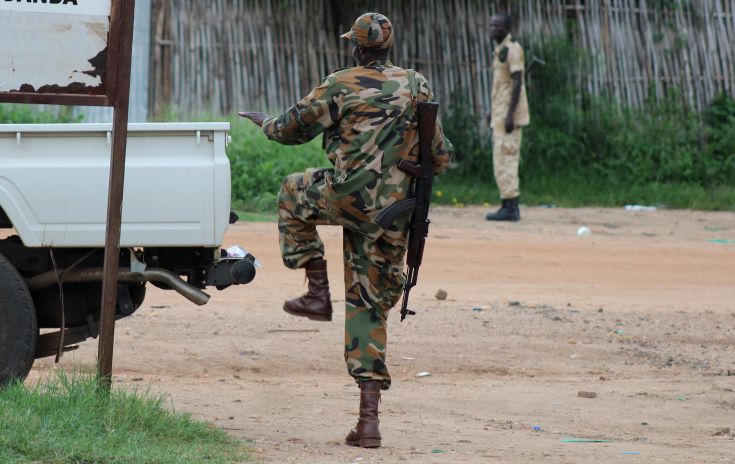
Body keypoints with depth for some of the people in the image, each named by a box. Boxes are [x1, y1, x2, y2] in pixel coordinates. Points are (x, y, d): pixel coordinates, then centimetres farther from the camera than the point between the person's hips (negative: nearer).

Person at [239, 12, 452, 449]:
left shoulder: (341, 86, -4)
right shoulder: (418, 88, 7)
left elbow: (295, 127, 8)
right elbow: (440, 156, 12)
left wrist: (267, 123, 29)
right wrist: (443, 156, 36)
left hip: (349, 198, -4)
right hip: (394, 216, 4)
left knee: (294, 192, 29)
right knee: (369, 310, 10)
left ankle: (318, 293, 21)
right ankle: (369, 418, 1)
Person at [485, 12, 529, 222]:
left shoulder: (512, 49, -13)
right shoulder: (499, 50, 17)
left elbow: (517, 82, -18)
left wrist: (510, 114, -23)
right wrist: (493, 110, 24)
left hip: (509, 113, -10)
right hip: (500, 114, 10)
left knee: (505, 158, -12)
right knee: (504, 158, 10)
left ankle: (510, 207, -13)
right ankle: (509, 206, 12)